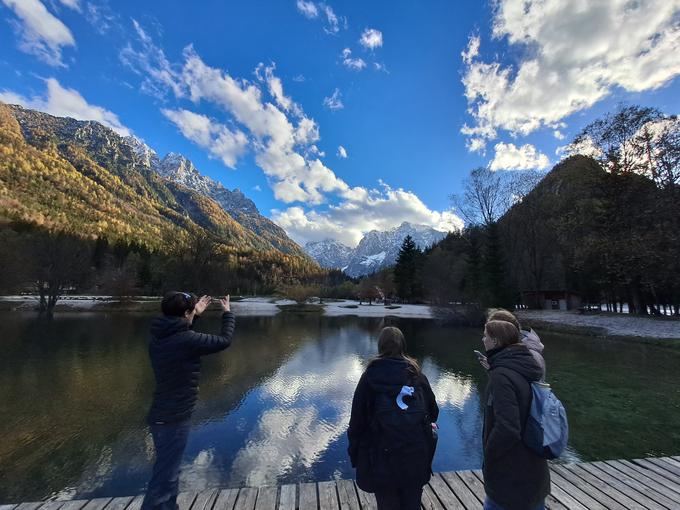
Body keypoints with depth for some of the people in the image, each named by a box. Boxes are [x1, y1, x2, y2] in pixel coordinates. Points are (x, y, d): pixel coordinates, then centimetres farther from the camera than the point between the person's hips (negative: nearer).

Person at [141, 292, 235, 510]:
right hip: (174, 419, -9)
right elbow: (224, 340, -15)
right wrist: (227, 313, -1)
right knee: (164, 479, 5)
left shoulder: (159, 337, 0)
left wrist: (196, 314, 23)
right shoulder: (186, 340, -26)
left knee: (168, 472, 25)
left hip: (162, 416, 9)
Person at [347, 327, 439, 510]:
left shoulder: (370, 376, -9)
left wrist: (355, 453, 3)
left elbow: (357, 418, -8)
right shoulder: (416, 374, -2)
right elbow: (433, 411, 6)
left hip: (383, 454, -2)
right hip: (416, 453, 2)